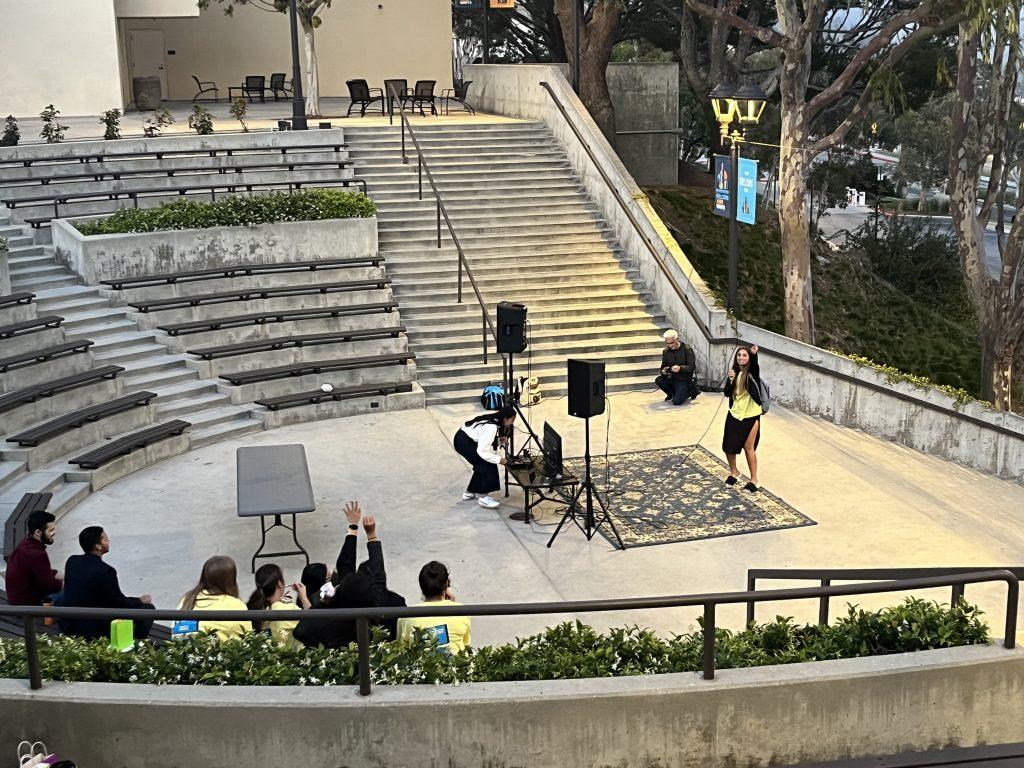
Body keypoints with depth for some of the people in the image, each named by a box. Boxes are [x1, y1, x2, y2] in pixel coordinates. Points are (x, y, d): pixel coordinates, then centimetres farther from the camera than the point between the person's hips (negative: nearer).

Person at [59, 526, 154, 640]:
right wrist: (140, 601, 9)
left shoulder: (72, 561, -1)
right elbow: (120, 603, -12)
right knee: (147, 608, 0)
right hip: (93, 631, -8)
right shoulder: (105, 571, -23)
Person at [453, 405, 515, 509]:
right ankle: (483, 497, -9)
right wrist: (499, 459, -20)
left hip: (469, 440, 9)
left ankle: (470, 492, 23)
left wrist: (500, 441, -5)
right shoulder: (491, 428, -28)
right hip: (463, 442, -9)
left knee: (483, 465, 11)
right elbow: (482, 452, -27)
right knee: (486, 465, -12)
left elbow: (485, 441, 11)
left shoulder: (495, 421, -1)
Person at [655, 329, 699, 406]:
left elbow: (692, 367, -16)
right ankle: (672, 393, 6)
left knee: (677, 401, -22)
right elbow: (664, 366, 12)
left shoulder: (687, 350, -11)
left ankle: (691, 390, 9)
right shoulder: (666, 351, 5)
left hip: (684, 380, -6)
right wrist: (664, 371, -14)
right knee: (658, 381, -23)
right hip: (672, 378, 6)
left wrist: (680, 368, -34)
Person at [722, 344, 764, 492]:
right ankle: (734, 471, 33)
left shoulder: (752, 372, -6)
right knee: (729, 446, 6)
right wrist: (730, 380, -14)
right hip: (735, 414, 4)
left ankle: (753, 480, 9)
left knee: (748, 447, -3)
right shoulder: (735, 373, 7)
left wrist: (754, 354, -50)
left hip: (751, 416, -4)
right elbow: (727, 393, 3)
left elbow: (755, 364, -30)